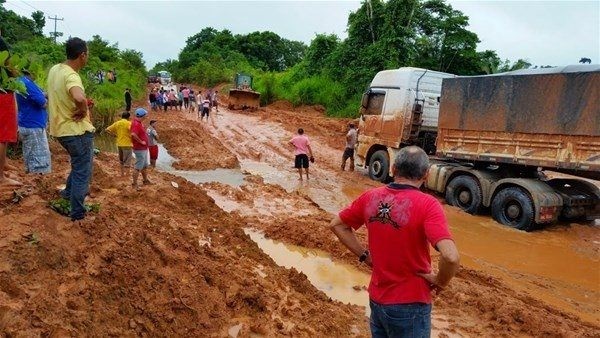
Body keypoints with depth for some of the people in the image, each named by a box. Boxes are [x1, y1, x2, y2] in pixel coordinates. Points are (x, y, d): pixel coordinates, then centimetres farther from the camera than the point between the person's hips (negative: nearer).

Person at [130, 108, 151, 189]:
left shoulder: (139, 123, 11)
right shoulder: (136, 124, -21)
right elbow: (133, 134, -37)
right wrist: (141, 142, -25)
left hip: (144, 149, 11)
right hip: (140, 149, -11)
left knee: (144, 166, 21)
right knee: (138, 167, -4)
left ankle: (145, 180, 34)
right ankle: (134, 184, 2)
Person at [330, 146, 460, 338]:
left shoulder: (370, 197, -5)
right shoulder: (427, 205, -21)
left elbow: (337, 225, 8)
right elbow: (451, 257, -32)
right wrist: (440, 281, -12)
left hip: (376, 299, 5)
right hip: (410, 305, -4)